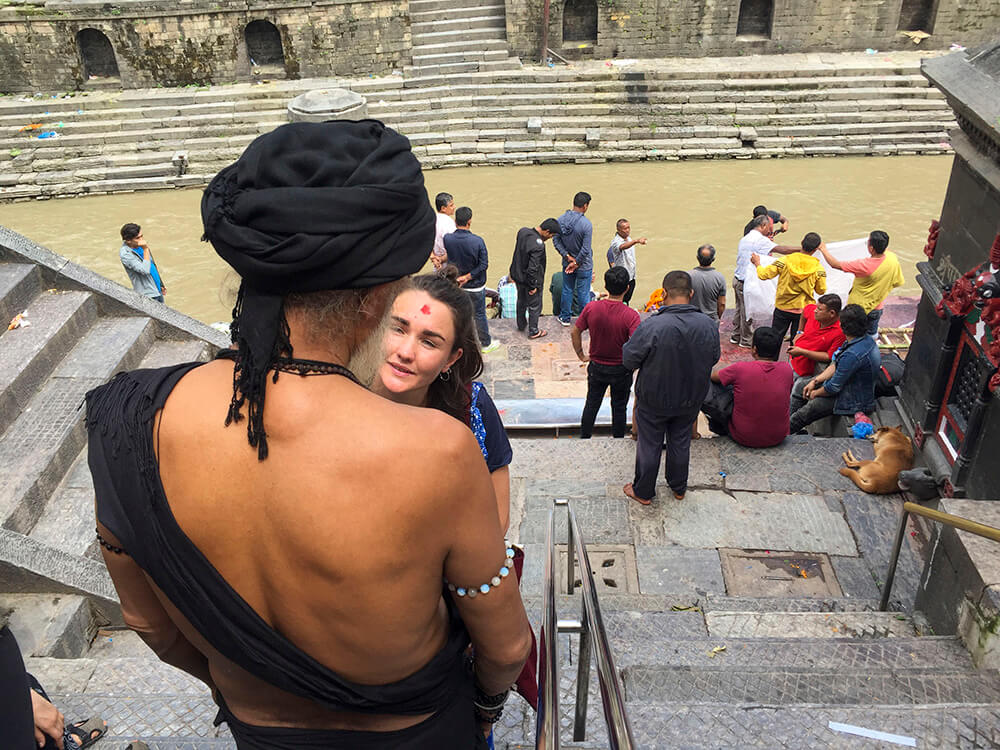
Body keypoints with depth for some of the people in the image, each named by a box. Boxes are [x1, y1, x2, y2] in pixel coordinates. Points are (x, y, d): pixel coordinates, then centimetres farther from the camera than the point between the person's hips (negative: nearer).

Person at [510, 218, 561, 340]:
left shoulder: (523, 231, -8)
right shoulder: (538, 245, -33)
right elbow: (533, 268, -29)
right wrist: (533, 286, -18)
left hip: (517, 275, 8)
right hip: (529, 279, -8)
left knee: (521, 301, 27)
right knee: (534, 305, 13)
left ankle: (521, 324, 46)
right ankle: (533, 331, 28)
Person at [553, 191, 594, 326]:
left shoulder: (561, 219, -7)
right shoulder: (586, 224, -24)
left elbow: (556, 240, -3)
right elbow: (585, 249, -22)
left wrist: (567, 256, -5)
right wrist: (576, 263, -11)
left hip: (567, 263, 5)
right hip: (584, 265, -5)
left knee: (567, 290, 19)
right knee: (583, 293, 8)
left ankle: (565, 318, 31)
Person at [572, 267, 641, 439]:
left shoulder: (591, 308, -15)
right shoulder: (630, 315, -24)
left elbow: (575, 332, -5)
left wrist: (581, 355, 8)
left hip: (596, 367, 2)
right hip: (621, 370, -2)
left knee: (591, 404, 21)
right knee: (619, 407, 18)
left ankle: (584, 439, 35)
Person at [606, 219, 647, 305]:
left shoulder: (629, 239, 10)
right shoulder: (616, 241, -19)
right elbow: (622, 247, -44)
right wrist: (637, 241, -60)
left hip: (631, 276, 8)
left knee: (627, 300, 16)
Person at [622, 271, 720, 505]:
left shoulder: (652, 325, -30)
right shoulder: (708, 324, -15)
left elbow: (628, 359, -18)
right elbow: (714, 358, 1)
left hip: (654, 400, -3)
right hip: (691, 399, 4)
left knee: (649, 445, 16)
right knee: (681, 442, 24)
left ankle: (643, 492, 33)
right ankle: (679, 488, 43)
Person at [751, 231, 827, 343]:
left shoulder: (785, 261, -14)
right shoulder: (818, 268, -10)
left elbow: (763, 274, -11)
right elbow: (821, 290, -2)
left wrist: (757, 263, 7)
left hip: (782, 308, 0)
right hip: (803, 311, 0)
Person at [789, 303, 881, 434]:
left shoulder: (852, 354, -36)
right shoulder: (866, 340, -4)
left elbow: (834, 387, -25)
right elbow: (836, 364, 5)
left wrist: (816, 393, -6)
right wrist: (815, 381, 1)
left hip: (854, 402, -10)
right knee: (800, 385, 12)